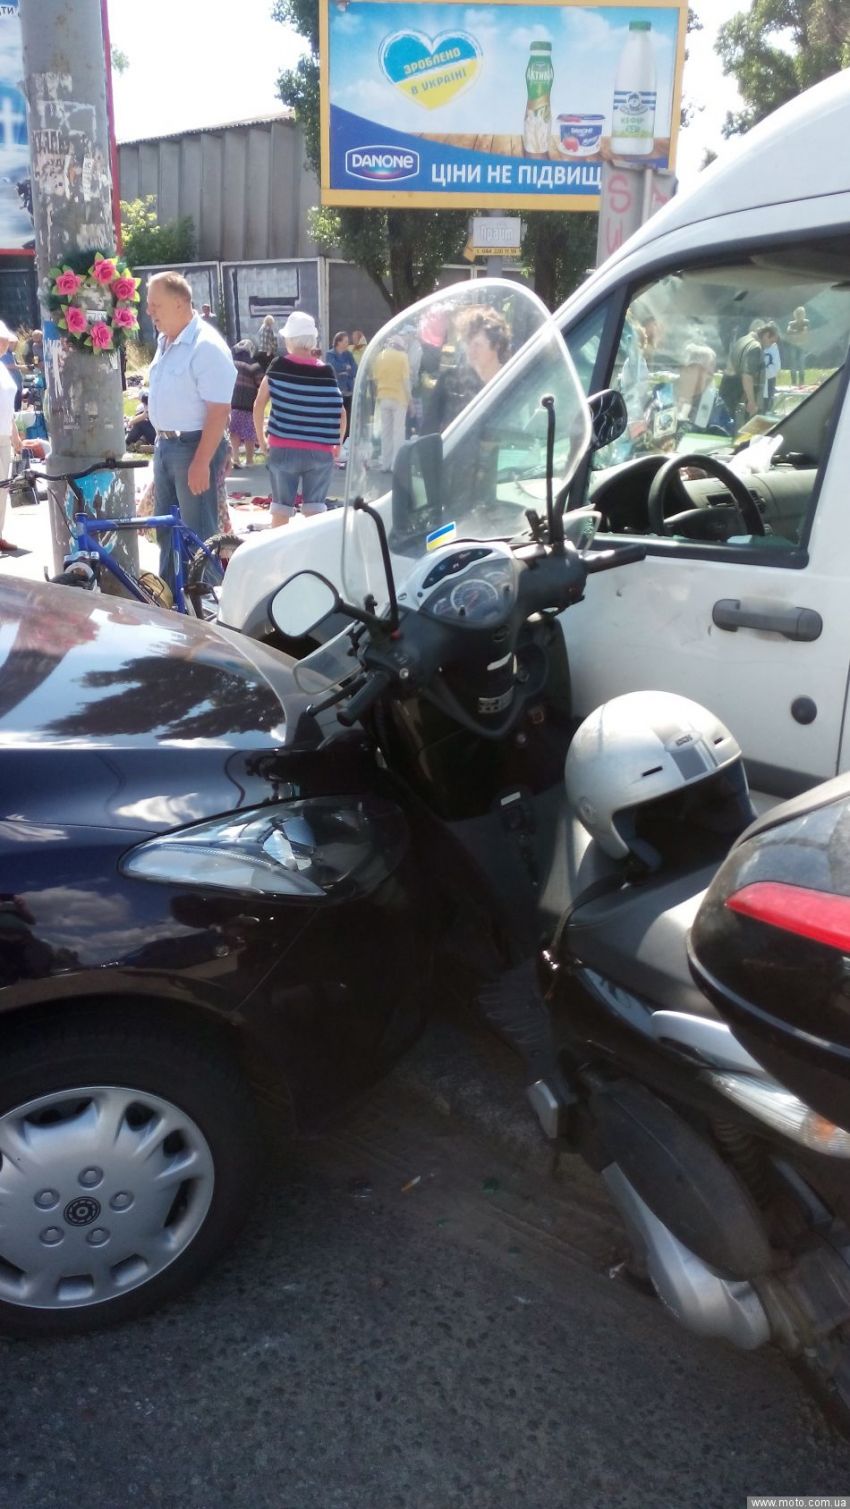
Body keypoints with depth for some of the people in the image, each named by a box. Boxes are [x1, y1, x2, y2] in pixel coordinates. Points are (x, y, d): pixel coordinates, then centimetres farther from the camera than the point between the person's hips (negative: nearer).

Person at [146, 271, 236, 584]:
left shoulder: (206, 346, -17)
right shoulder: (165, 342, 10)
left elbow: (219, 411, -22)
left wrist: (201, 462, -25)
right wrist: (161, 441, 17)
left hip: (194, 447, -9)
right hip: (164, 445, 9)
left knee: (197, 534, -3)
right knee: (167, 529, 17)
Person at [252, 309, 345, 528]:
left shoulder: (279, 367, -1)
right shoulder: (326, 372, -1)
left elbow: (259, 405, 1)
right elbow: (341, 414, -1)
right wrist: (338, 445, 13)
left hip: (283, 449, 0)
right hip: (320, 451, 0)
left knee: (281, 509, 10)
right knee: (315, 510, 6)